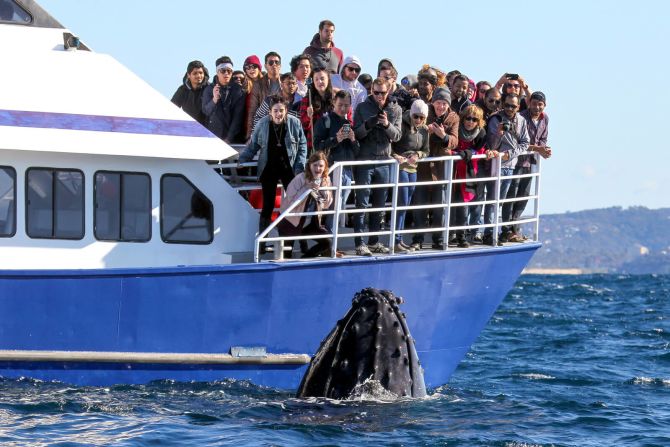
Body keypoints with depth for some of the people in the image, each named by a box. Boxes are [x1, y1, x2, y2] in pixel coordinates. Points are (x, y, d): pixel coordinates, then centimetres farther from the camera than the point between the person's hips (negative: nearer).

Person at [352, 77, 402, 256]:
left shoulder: (395, 110, 6)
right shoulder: (363, 108, 1)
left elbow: (396, 135, -2)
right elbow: (357, 134, -4)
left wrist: (387, 125, -22)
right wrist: (368, 125, -24)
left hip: (384, 161, 3)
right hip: (364, 161, -3)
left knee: (379, 205, 10)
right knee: (362, 204, -5)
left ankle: (374, 242, 19)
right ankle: (360, 244, -6)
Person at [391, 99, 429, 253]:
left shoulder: (424, 130, 7)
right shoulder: (402, 125, -12)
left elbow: (426, 150, 11)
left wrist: (417, 155, -11)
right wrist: (395, 156, -29)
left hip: (412, 168, 7)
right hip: (400, 167, -7)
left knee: (405, 205, 11)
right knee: (402, 204, -12)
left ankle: (400, 241, 17)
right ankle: (396, 242, -10)